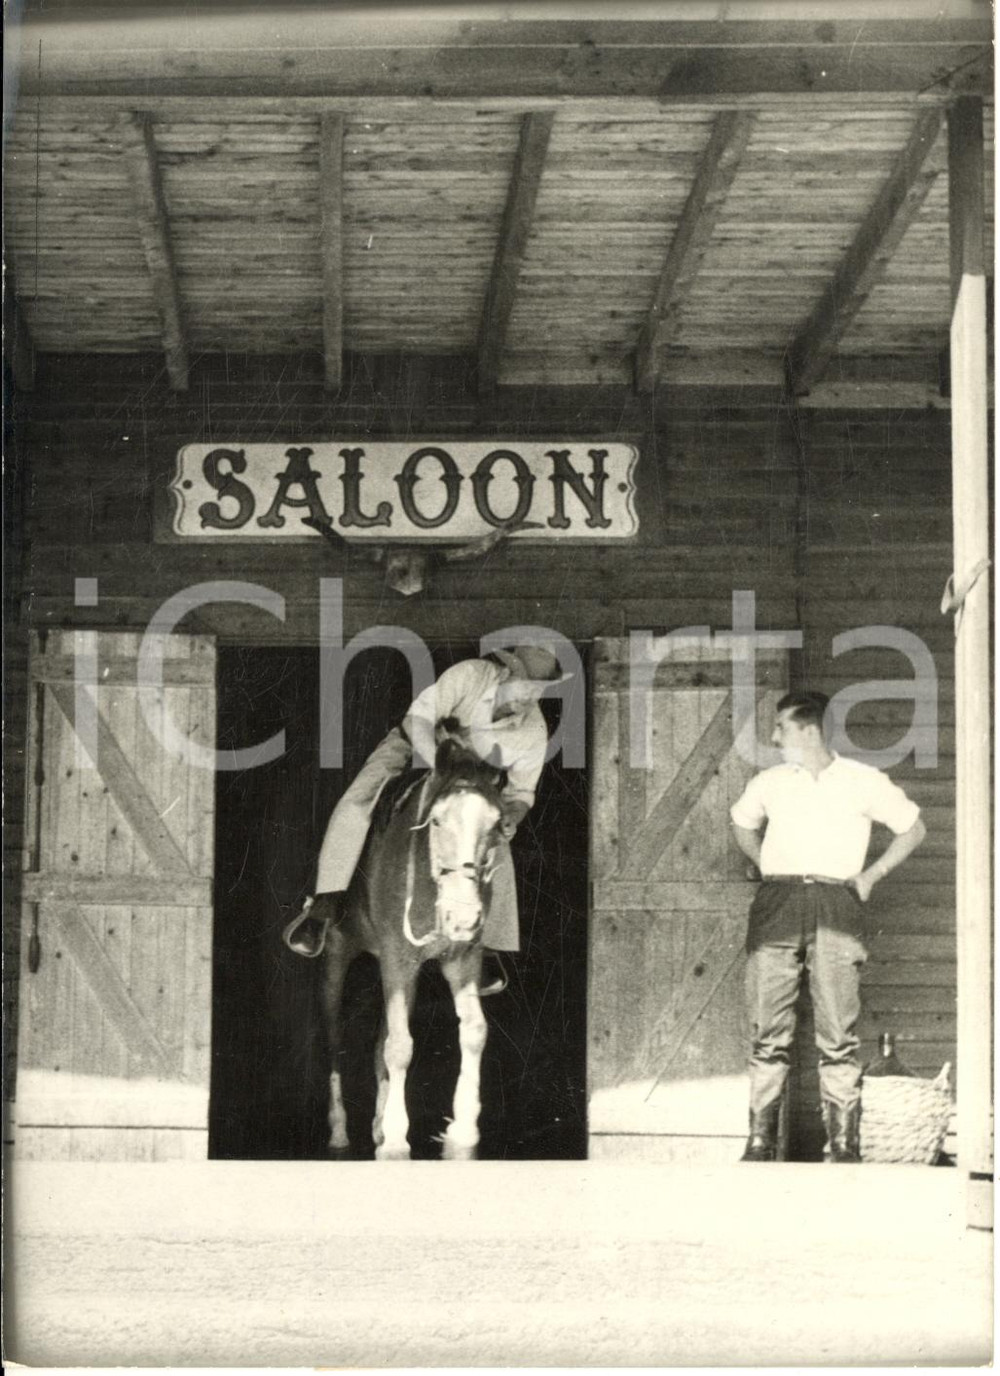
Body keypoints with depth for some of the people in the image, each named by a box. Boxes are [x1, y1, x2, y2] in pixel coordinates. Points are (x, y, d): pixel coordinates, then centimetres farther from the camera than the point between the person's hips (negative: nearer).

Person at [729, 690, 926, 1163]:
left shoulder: (862, 781, 6)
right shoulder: (769, 782, 15)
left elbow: (913, 827, 14)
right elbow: (741, 823, 34)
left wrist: (871, 875, 6)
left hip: (835, 905, -2)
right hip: (776, 905, 2)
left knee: (838, 1035, -6)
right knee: (768, 1031, -1)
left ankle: (844, 1143, -3)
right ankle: (761, 1139, 2)